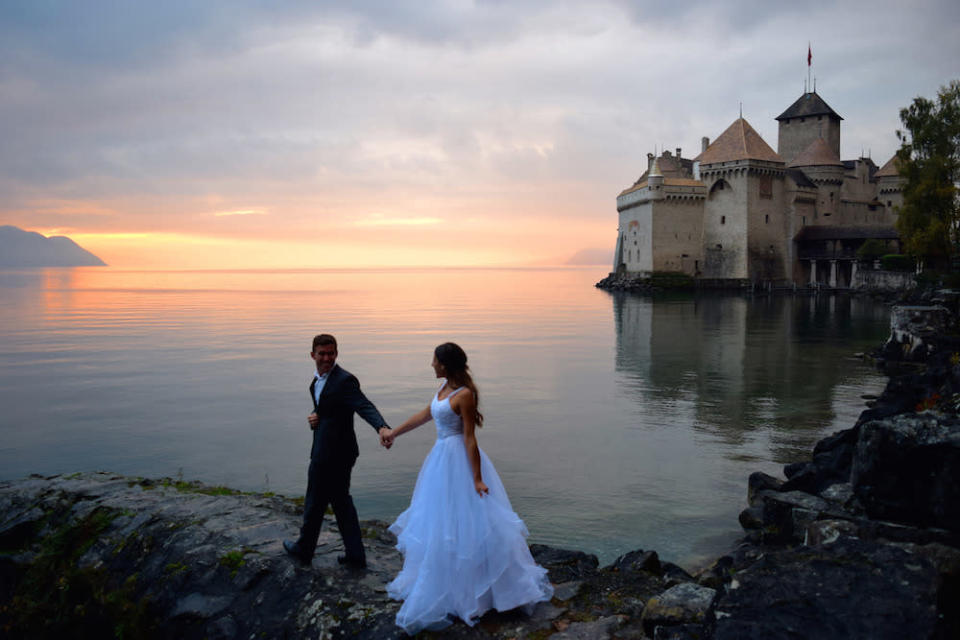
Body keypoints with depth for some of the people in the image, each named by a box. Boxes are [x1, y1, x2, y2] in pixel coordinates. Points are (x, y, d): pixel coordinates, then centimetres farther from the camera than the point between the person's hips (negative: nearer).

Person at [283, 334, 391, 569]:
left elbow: (365, 407, -32)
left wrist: (382, 427, -50)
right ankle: (355, 555, 25)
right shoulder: (318, 380, 10)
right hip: (337, 452, 9)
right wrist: (314, 417, -2)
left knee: (314, 503, 10)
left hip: (330, 454, -9)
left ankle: (304, 550, 32)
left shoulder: (345, 380, -19)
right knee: (341, 501, 17)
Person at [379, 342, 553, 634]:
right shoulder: (445, 387, 6)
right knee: (437, 521, 18)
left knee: (459, 521, -2)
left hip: (457, 461, -10)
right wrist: (393, 432, 24)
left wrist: (477, 479, -20)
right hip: (443, 457, 10)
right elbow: (425, 415, 18)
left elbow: (470, 438, -21)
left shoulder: (463, 395, -20)